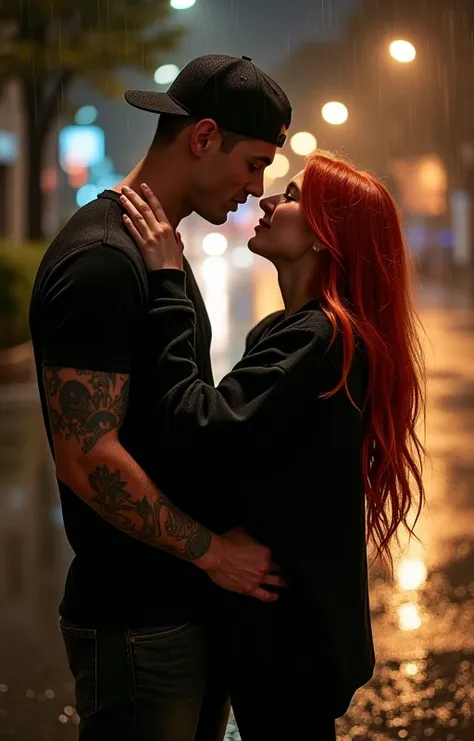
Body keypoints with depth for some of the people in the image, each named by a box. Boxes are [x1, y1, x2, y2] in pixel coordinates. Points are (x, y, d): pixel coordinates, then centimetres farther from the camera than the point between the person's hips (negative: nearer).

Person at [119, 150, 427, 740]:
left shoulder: (320, 337, -22)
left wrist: (166, 283, -26)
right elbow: (236, 435, 5)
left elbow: (198, 426, -32)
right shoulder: (293, 330, 10)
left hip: (289, 628, -9)